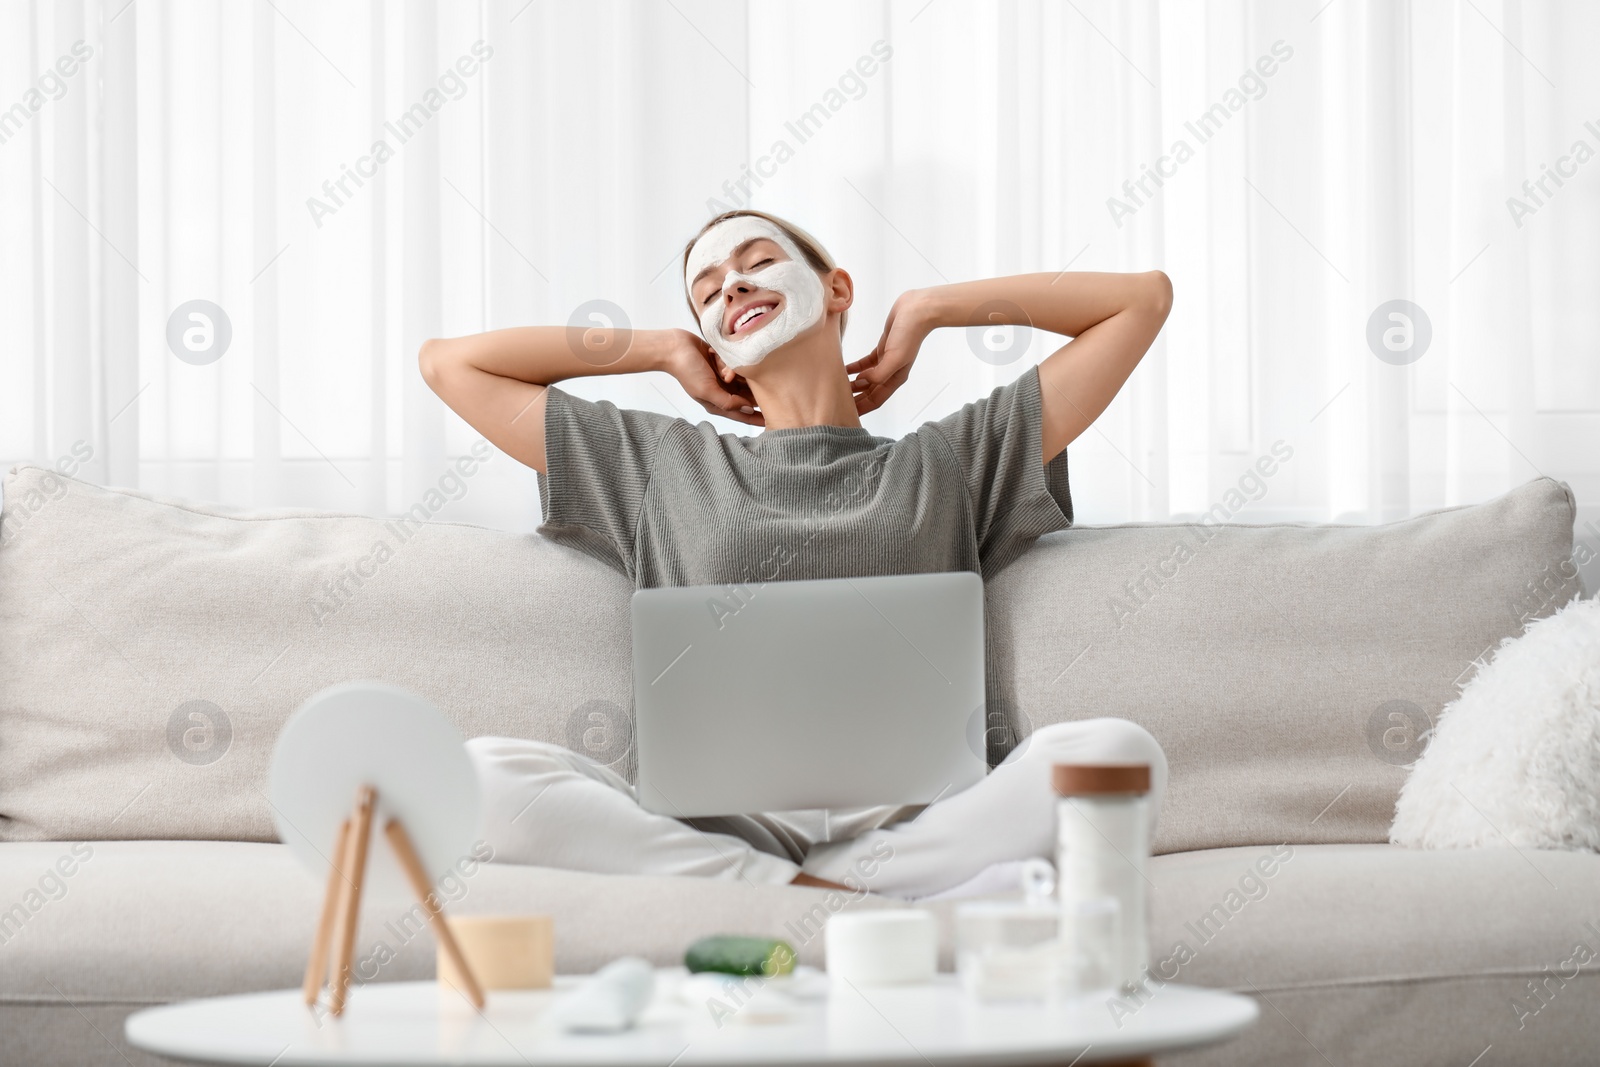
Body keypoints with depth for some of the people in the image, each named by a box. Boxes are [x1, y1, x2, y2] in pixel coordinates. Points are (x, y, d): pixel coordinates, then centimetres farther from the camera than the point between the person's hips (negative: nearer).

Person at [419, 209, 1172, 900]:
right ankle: (871, 901, -30)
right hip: (719, 825, 1)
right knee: (487, 771, -29)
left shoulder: (949, 463, 23)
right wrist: (665, 349, 30)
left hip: (906, 819, 0)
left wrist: (926, 309, 27)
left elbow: (1142, 298, 24)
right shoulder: (661, 468, 26)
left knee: (1116, 752, -31)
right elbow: (448, 362, 30)